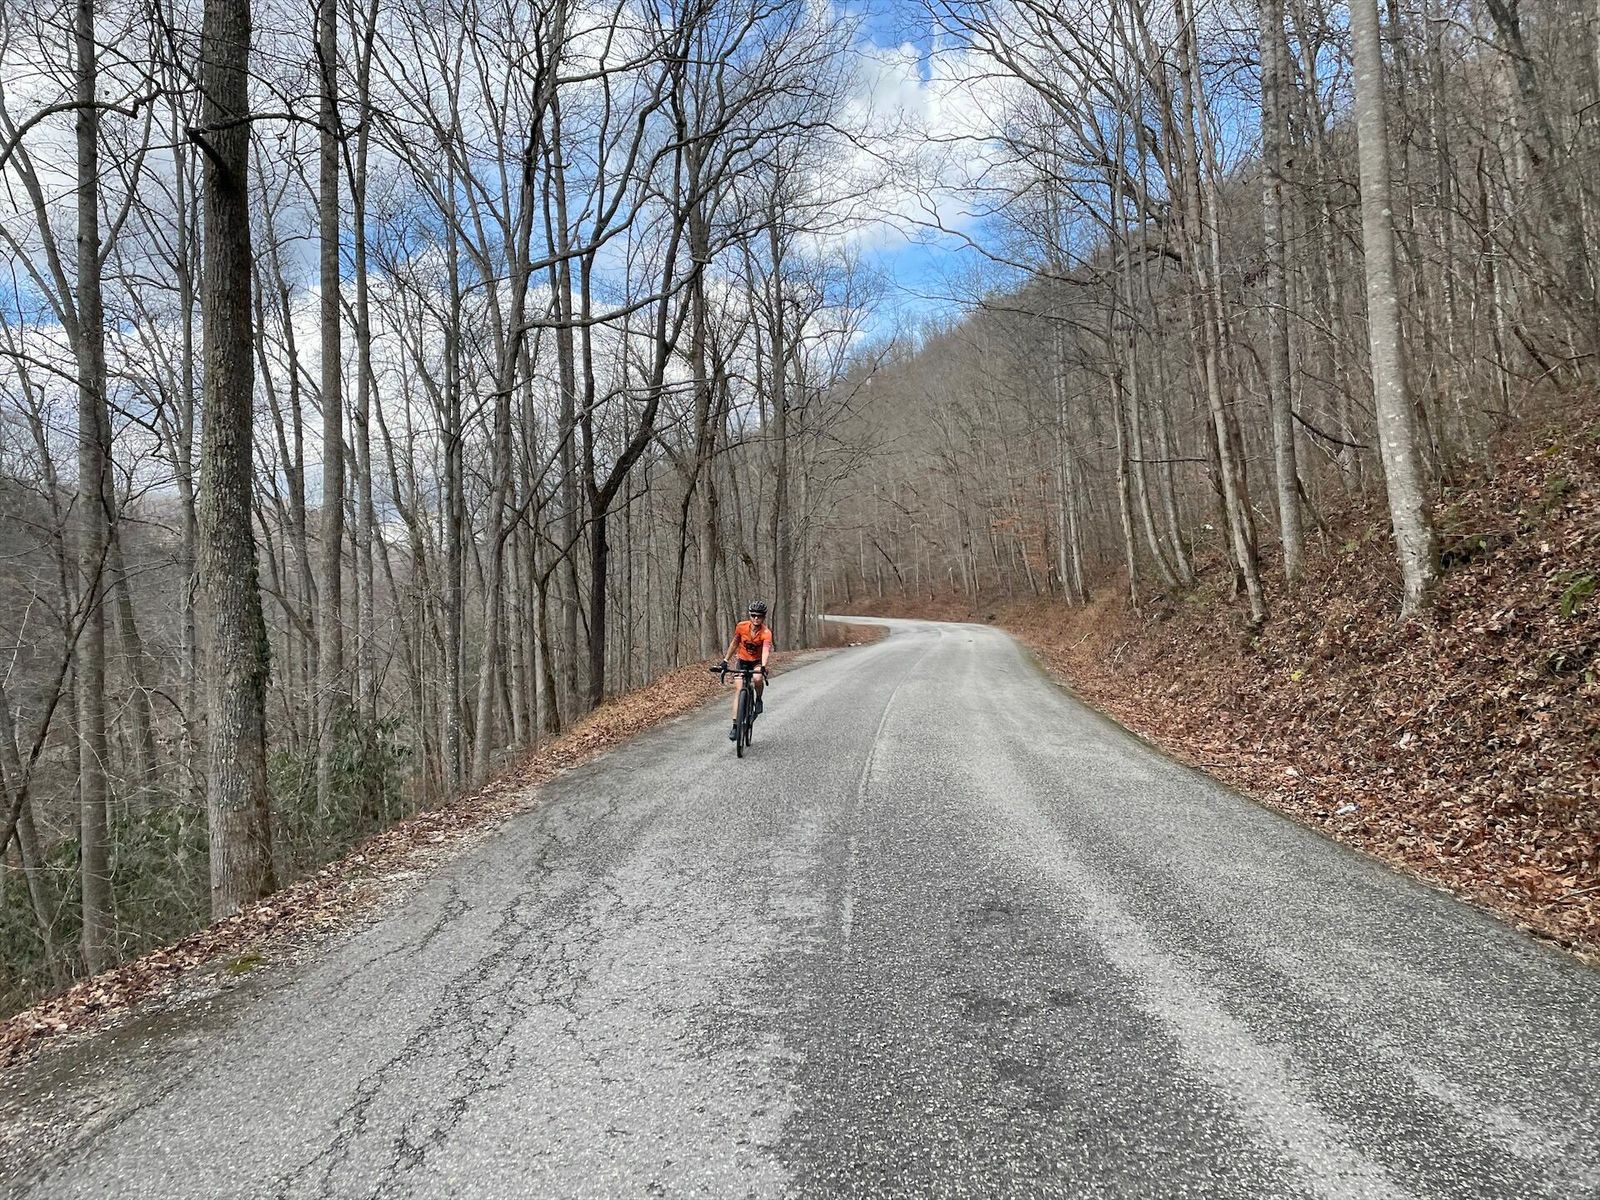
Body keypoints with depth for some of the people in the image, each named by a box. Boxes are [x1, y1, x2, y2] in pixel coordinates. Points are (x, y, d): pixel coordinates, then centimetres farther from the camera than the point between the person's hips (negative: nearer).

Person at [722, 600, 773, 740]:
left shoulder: (766, 632, -25)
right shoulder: (741, 627, -16)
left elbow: (766, 650, -40)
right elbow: (734, 643, 1)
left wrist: (763, 667, -55)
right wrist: (725, 660, 1)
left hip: (757, 661, -2)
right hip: (742, 660, 2)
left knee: (758, 678, -34)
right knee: (738, 689, -11)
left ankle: (759, 700, -1)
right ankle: (735, 726, -10)